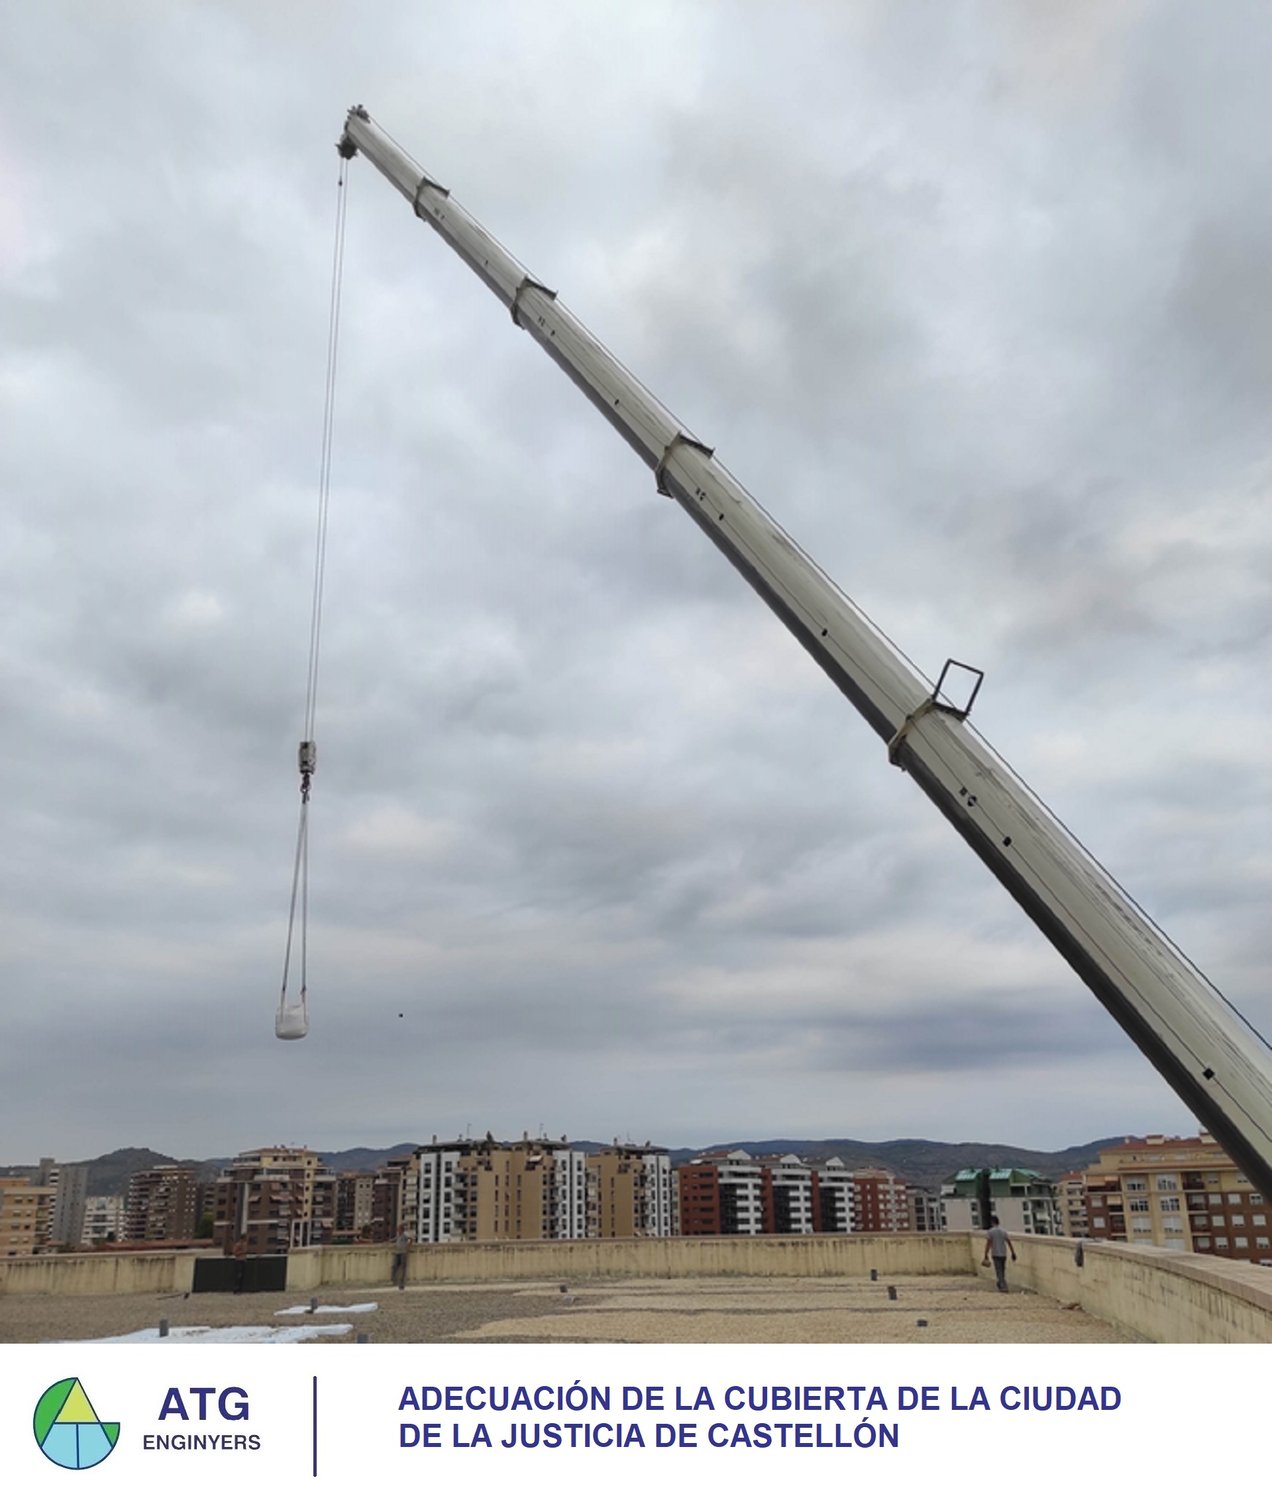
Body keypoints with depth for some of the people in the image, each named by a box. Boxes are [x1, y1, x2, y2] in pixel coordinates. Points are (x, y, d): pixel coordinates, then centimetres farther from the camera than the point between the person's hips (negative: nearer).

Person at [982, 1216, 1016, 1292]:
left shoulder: (991, 1231, -7)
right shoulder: (1004, 1231, 4)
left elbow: (988, 1244, -10)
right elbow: (1009, 1242, 3)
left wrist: (986, 1255, -5)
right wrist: (1013, 1253, 10)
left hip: (996, 1254, -4)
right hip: (1003, 1254, 4)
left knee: (999, 1271, -2)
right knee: (1002, 1270, 18)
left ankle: (1003, 1286, -13)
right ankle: (1001, 1284, 31)